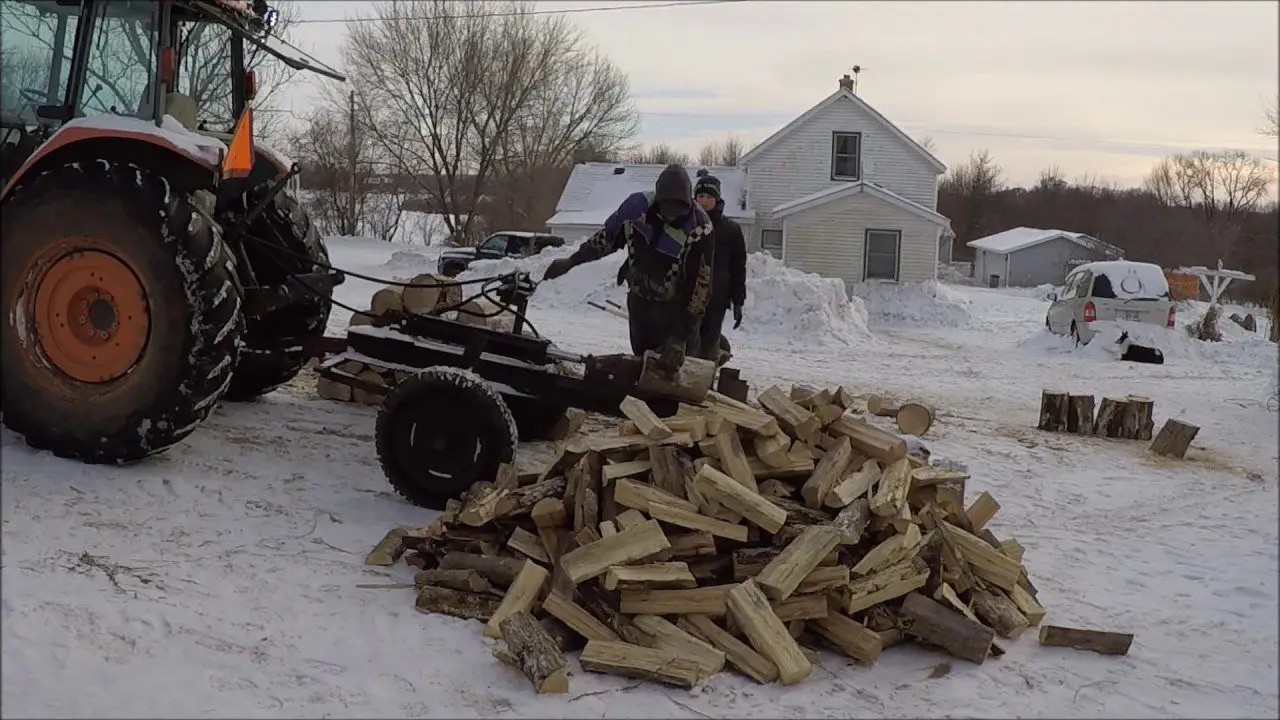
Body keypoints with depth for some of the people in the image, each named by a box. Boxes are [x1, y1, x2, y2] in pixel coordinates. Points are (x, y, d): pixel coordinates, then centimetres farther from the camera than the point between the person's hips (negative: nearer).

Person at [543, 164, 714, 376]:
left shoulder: (700, 229, -25)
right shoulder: (638, 205, -14)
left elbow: (699, 286, -26)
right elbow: (607, 237, 6)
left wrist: (679, 339, -32)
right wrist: (571, 261, 12)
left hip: (678, 308, -4)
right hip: (640, 301, 4)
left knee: (677, 367, -8)